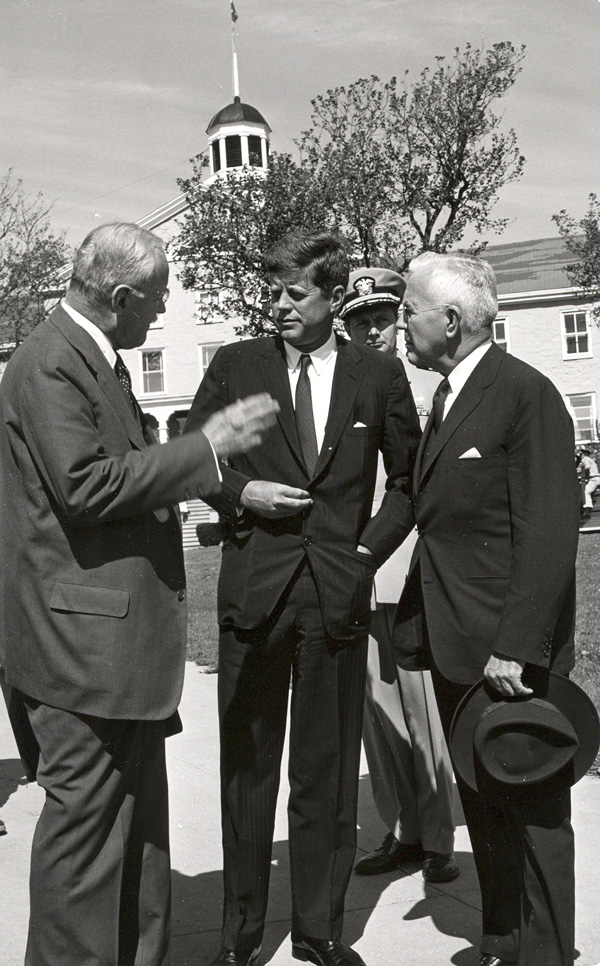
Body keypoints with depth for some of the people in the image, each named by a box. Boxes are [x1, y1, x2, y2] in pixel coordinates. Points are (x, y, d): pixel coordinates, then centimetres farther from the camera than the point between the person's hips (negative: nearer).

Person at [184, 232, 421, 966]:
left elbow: (410, 477, 13)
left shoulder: (378, 376, 5)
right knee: (247, 764, 8)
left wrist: (372, 548, 2)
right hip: (252, 586, 0)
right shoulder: (235, 365, 4)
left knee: (327, 772, 9)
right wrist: (238, 492, -7)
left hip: (338, 592, 0)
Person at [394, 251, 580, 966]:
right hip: (456, 650, 9)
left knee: (532, 811, 7)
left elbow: (549, 532, -19)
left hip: (510, 653, -8)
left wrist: (518, 647, -22)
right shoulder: (446, 399, 14)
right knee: (482, 809, 19)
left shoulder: (527, 394, -13)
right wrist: (415, 628, 11)